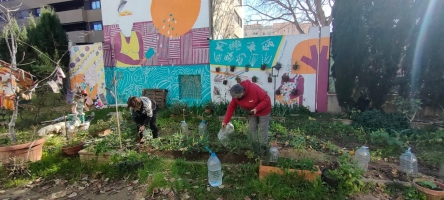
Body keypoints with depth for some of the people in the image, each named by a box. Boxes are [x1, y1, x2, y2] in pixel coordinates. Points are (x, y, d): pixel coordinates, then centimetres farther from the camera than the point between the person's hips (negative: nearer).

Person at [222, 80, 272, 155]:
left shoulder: (254, 89, -38)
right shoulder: (236, 96, -21)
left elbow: (266, 99, -29)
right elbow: (231, 107, -13)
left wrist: (257, 109, -37)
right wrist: (225, 121, -15)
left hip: (263, 110, -5)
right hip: (252, 111, 5)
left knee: (263, 129, 4)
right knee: (252, 128, 10)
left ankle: (263, 146, 23)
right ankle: (255, 144, 31)